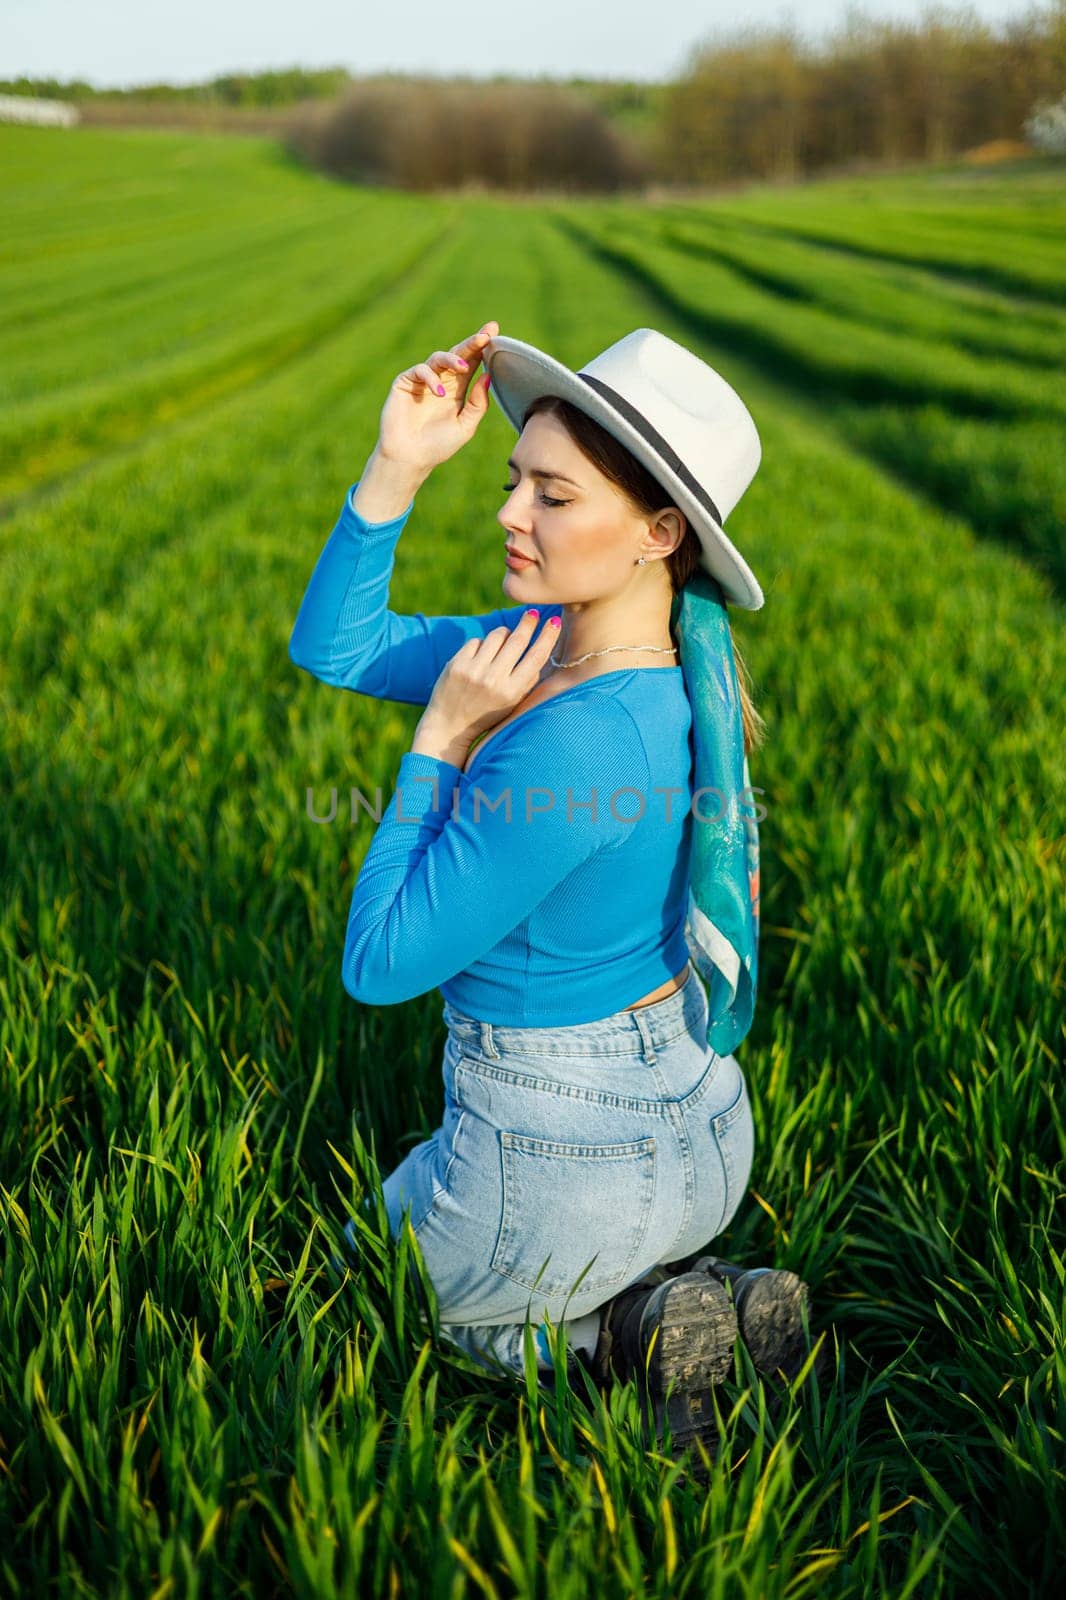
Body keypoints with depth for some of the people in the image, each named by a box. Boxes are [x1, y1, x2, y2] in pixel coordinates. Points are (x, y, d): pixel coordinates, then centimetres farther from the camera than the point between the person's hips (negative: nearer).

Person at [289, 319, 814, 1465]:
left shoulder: (581, 742, -33)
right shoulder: (561, 638, -6)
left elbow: (378, 964, -21)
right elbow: (334, 646, 3)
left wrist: (441, 738, -20)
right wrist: (396, 468, -8)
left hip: (567, 1169, -8)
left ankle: (615, 1336, 3)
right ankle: (689, 1290, 15)